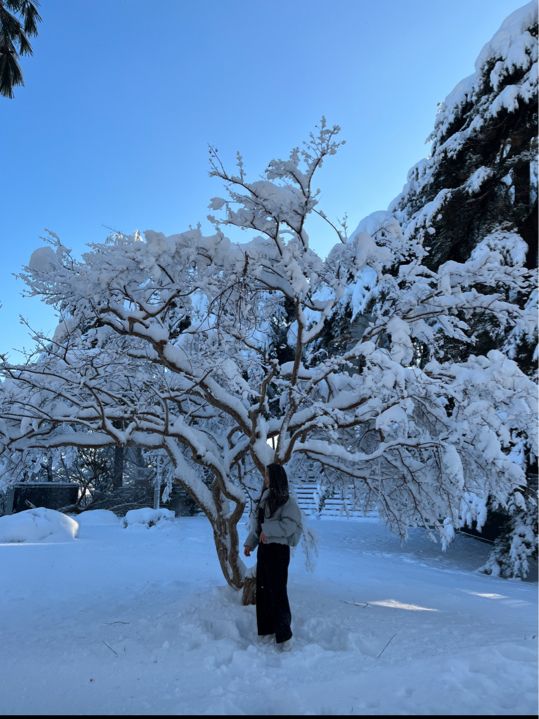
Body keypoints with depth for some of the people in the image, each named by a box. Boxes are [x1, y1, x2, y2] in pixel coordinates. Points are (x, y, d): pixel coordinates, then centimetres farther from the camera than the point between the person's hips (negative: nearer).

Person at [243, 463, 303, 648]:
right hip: (264, 548, 8)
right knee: (262, 589, 13)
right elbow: (257, 523, 13)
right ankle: (267, 628, 26)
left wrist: (268, 530, -23)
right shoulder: (264, 498, 9)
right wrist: (250, 543, 6)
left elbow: (290, 524, -22)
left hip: (278, 549, -8)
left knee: (277, 591, -3)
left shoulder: (287, 500, -13)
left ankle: (284, 634, 9)